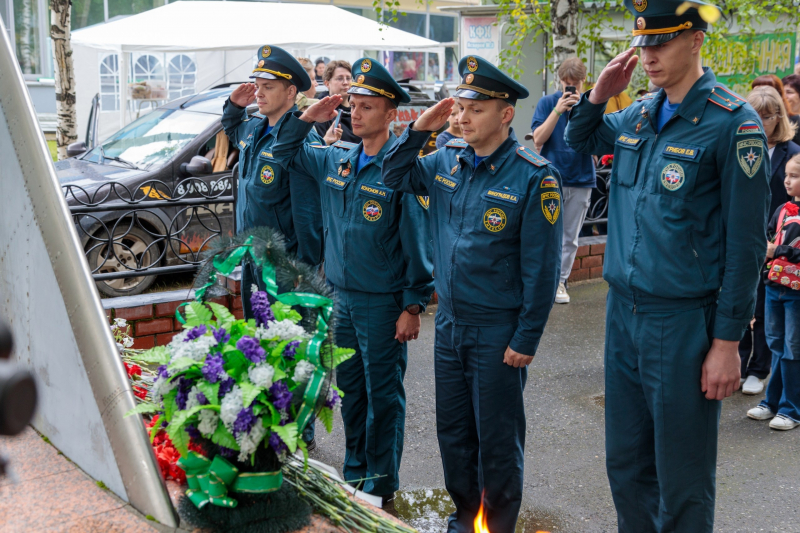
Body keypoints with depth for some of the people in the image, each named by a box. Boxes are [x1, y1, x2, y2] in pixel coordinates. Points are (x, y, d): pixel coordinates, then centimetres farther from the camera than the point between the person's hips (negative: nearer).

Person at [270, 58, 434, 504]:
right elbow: (286, 152, 21)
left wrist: (413, 306, -14)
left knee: (383, 394, 5)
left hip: (383, 304, -7)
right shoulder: (335, 161, 5)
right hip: (343, 298, 7)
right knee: (350, 388, 17)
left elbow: (418, 242, -14)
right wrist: (307, 119, 3)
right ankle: (355, 474, 33)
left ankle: (382, 484, 19)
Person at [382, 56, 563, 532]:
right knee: (452, 430, 18)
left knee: (498, 440, 8)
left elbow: (541, 267, -14)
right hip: (449, 323, 6)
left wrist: (526, 340, -14)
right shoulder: (448, 160, 2)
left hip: (498, 331, -6)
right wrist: (420, 130, 0)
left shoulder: (534, 176, -15)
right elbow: (396, 177, 16)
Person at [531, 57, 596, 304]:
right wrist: (558, 110, -17)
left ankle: (561, 281, 16)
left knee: (570, 237, 7)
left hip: (581, 179, 1)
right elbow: (538, 139, -8)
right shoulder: (547, 103, 1)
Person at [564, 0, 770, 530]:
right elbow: (581, 139, 27)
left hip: (684, 321, -6)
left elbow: (746, 242, -12)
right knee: (626, 464, 17)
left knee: (681, 483, 5)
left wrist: (728, 341, -13)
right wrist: (599, 94, 6)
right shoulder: (639, 115, 8)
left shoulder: (733, 123, -11)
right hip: (623, 309, 6)